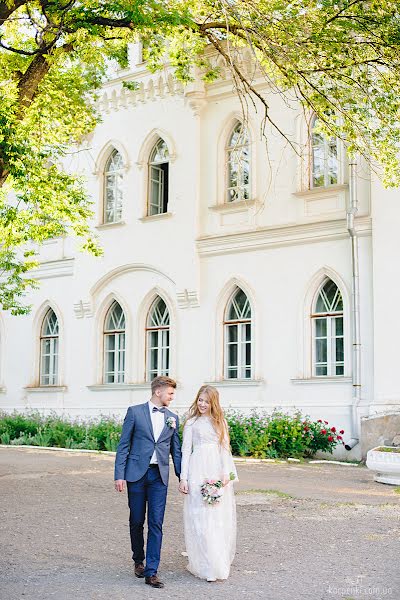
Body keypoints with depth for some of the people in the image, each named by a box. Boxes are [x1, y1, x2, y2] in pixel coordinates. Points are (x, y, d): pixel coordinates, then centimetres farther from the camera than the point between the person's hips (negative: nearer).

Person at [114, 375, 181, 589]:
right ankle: (138, 561, 30)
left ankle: (151, 572, -1)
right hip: (137, 474, -2)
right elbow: (123, 445, -1)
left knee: (156, 524, -3)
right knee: (136, 521, 9)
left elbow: (175, 450, 14)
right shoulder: (135, 412, 0)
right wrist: (119, 475, -7)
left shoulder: (173, 418, 10)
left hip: (159, 476, 2)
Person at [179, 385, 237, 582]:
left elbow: (225, 448, 9)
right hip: (198, 471, -3)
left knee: (220, 517, 3)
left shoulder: (220, 422, 14)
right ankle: (206, 566, -2)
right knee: (200, 518, -5)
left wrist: (226, 473, -4)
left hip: (218, 471, 3)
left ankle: (220, 562, 14)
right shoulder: (192, 422, 6)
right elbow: (186, 451, 3)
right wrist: (183, 478, -3)